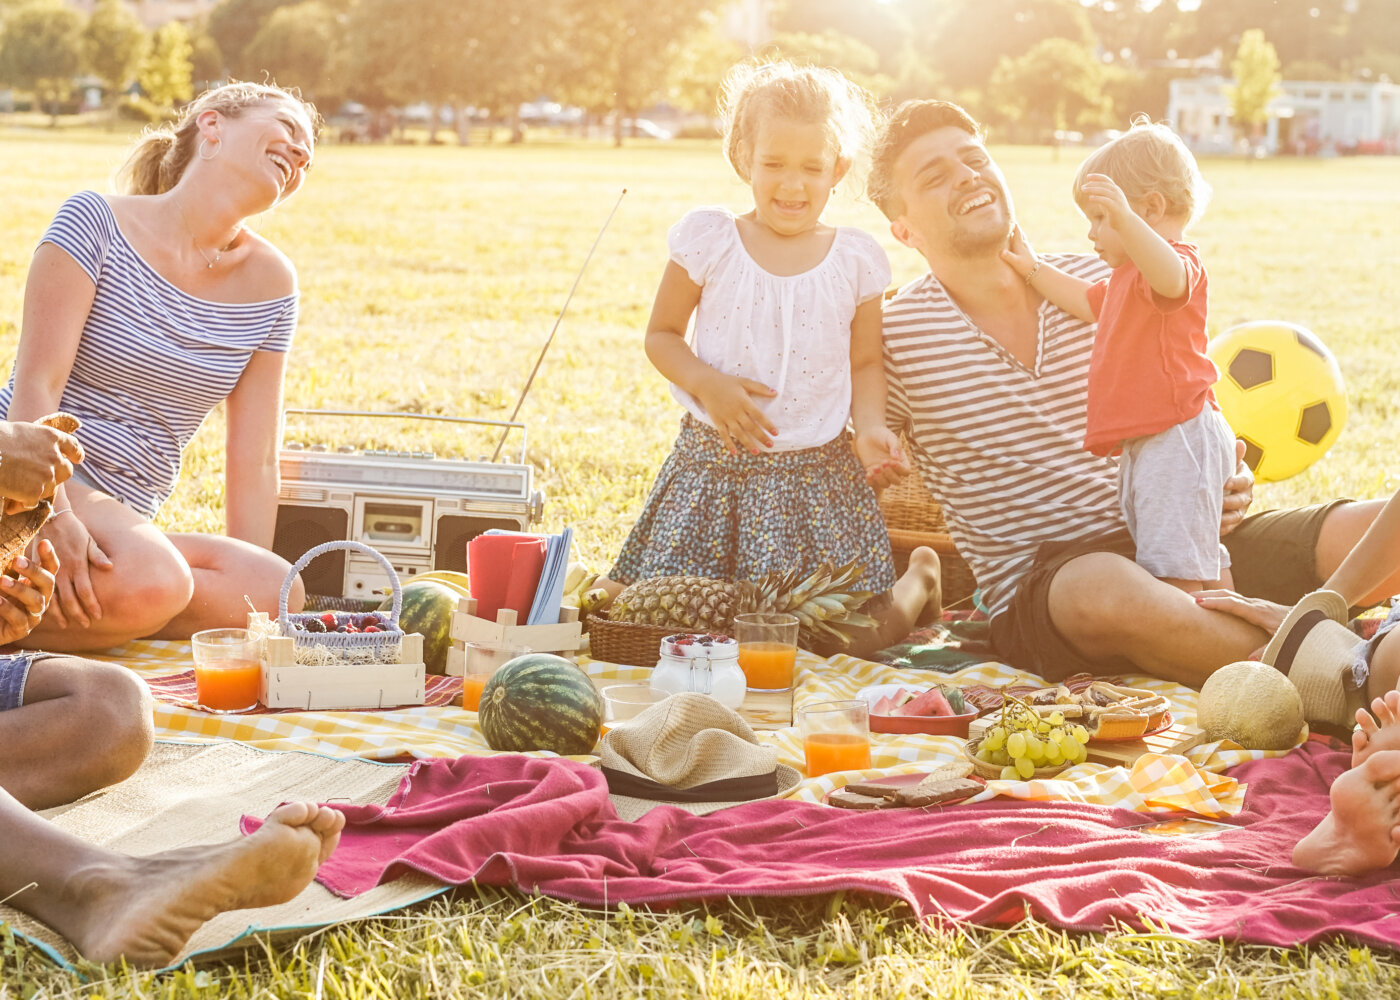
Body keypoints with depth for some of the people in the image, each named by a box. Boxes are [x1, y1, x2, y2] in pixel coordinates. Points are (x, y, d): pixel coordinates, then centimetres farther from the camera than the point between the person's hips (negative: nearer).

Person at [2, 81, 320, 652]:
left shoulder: (269, 284, 8)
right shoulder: (96, 221, -5)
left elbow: (253, 462, 7)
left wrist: (253, 596, -1)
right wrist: (55, 518, -27)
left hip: (123, 518, 6)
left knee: (283, 594, -22)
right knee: (153, 583, -35)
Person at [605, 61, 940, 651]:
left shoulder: (855, 260, 2)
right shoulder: (708, 241, -2)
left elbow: (865, 363, 10)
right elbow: (660, 335, 5)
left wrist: (869, 426, -10)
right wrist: (707, 384, -14)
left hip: (819, 474, 0)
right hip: (714, 464, 0)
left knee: (869, 634, -4)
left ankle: (919, 577, 30)